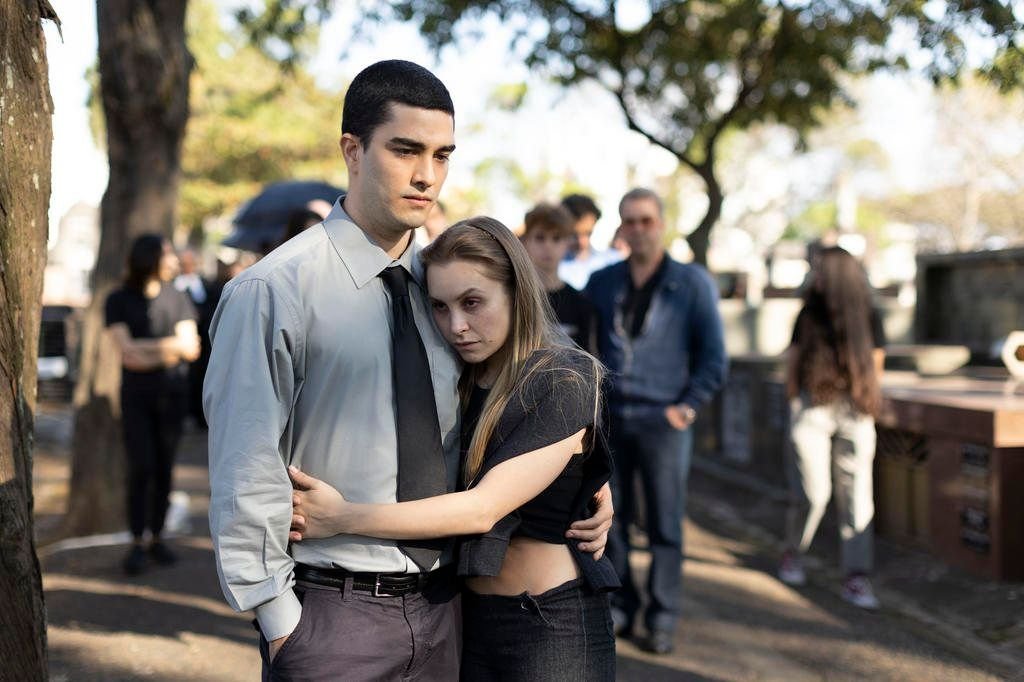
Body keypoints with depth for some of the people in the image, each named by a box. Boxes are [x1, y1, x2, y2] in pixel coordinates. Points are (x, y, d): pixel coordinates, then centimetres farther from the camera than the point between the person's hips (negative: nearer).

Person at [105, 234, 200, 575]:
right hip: (136, 396, -2)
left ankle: (157, 537, 13)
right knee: (140, 468, -9)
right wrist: (172, 347, -10)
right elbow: (127, 350, -11)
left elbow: (191, 349, -2)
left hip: (173, 393, 2)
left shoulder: (177, 298, 6)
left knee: (164, 468, 4)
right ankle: (137, 544, -3)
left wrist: (147, 351, -12)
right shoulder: (118, 301, -1)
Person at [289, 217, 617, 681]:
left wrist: (342, 517, -25)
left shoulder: (564, 382, -16)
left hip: (553, 624, -6)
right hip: (470, 617, 6)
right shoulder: (459, 382, 5)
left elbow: (482, 508, -23)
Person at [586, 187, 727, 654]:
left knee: (665, 525, 3)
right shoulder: (601, 282, 8)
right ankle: (619, 607, 21)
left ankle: (662, 619, 13)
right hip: (609, 421, 3)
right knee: (611, 520, 8)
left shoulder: (693, 283, 0)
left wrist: (686, 407, -6)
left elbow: (713, 358, 0)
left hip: (662, 423, -3)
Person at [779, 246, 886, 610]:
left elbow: (875, 366, 12)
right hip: (813, 406, -1)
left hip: (854, 413, 1)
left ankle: (855, 578, 3)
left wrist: (865, 402, 9)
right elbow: (792, 362, 11)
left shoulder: (868, 317, 6)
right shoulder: (809, 314, 7)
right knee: (812, 492, -5)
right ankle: (793, 555, 20)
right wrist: (796, 401, 5)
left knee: (856, 495, -2)